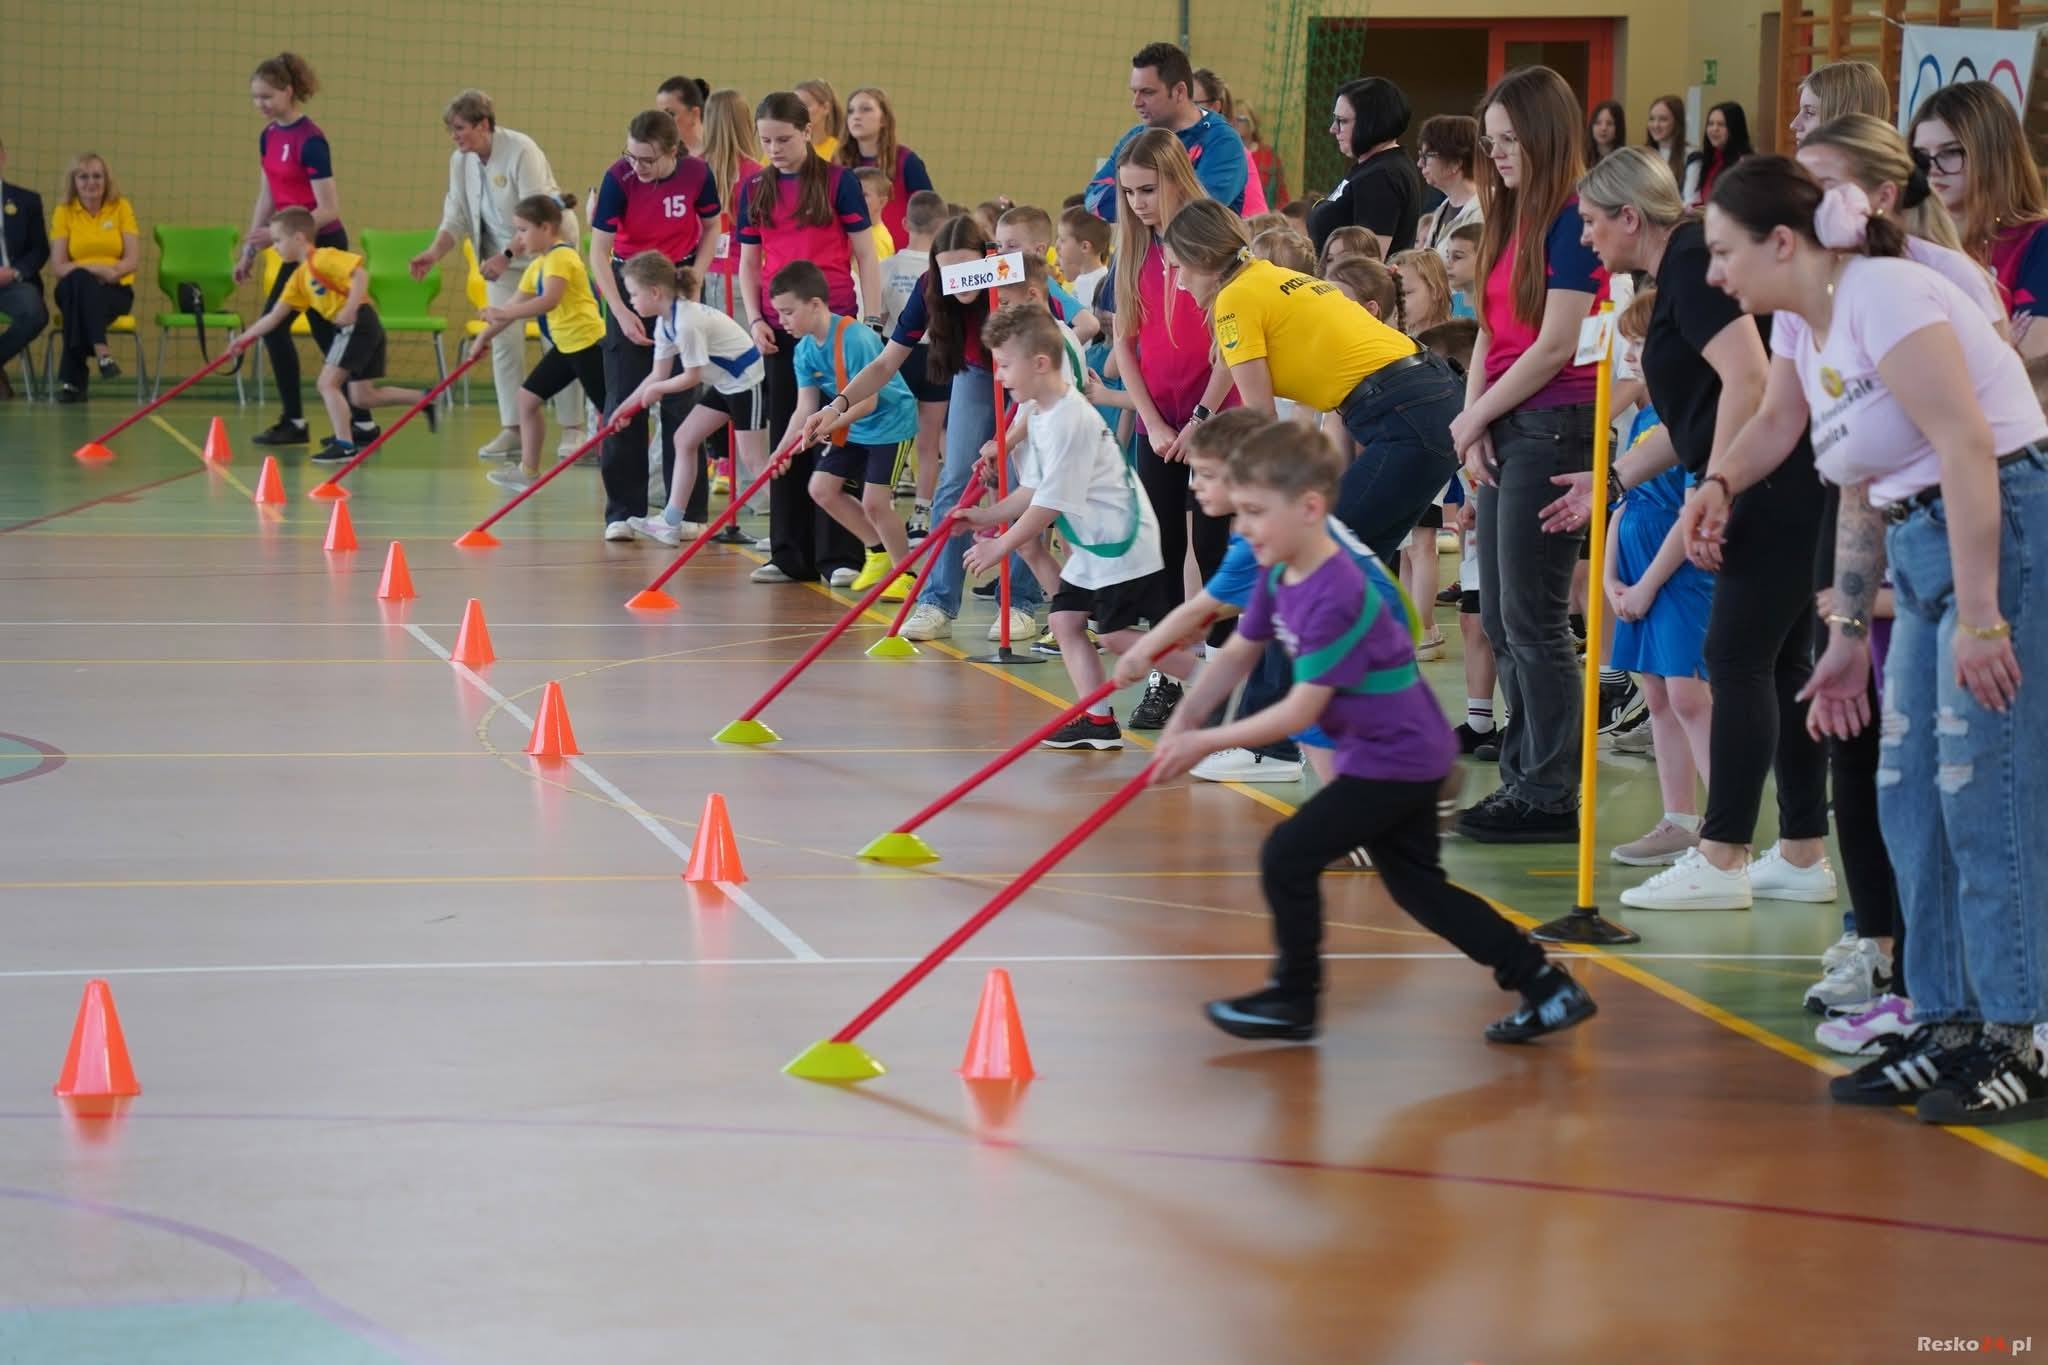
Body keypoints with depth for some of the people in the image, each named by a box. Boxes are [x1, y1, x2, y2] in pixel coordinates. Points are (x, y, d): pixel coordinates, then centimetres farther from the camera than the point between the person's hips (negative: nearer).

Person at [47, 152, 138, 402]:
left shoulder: (121, 208, 7)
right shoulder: (63, 213, 5)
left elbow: (133, 259, -1)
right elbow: (57, 266, -4)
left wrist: (111, 271, -22)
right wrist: (95, 270, -21)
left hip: (115, 290, 0)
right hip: (75, 289, 0)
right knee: (79, 279, -38)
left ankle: (72, 376, -41)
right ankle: (101, 352, -52)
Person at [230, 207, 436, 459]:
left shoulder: (323, 258, -9)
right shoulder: (299, 277, 17)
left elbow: (360, 273, -19)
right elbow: (275, 316, 19)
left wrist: (351, 308, -28)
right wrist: (244, 339, 16)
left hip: (357, 323, -10)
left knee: (327, 382, -10)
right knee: (362, 396, 12)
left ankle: (344, 445, -12)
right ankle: (424, 400, 17)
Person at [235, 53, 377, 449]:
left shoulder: (309, 140, -18)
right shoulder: (269, 136, 8)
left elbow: (329, 210, -20)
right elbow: (267, 197, 16)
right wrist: (249, 250, 14)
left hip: (322, 246, -8)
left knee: (274, 324, -8)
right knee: (328, 334, 8)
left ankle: (294, 422, 1)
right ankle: (361, 422, 11)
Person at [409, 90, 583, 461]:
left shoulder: (521, 151, -24)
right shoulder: (461, 160, -3)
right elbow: (457, 216, 0)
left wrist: (505, 257, -32)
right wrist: (435, 252, -16)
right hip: (501, 254, 6)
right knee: (504, 338, -1)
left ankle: (572, 429, 0)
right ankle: (512, 428, 4)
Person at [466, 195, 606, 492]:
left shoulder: (560, 257, -17)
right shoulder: (537, 264, 13)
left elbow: (550, 300, -31)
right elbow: (516, 304, 17)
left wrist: (506, 313, -35)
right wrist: (487, 334, 13)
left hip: (588, 341, -10)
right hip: (565, 345, 10)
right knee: (527, 397, 11)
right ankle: (529, 469, 18)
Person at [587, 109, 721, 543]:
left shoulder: (697, 174, -15)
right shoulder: (618, 178, -20)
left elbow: (711, 229, 3)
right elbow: (598, 251, -17)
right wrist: (621, 312, -24)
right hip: (628, 283, -1)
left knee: (681, 400, 2)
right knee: (625, 400, -2)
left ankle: (686, 510, 9)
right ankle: (623, 511, 4)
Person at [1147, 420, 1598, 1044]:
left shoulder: (1336, 598, -29)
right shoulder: (1278, 575, -1)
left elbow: (1300, 711, -28)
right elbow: (1237, 654, 8)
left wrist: (1205, 742, -24)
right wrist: (1184, 721, -6)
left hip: (1394, 759, -10)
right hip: (1408, 754, 10)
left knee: (1288, 856, -7)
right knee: (1416, 886, 15)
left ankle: (1293, 1000, 9)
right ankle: (1546, 986, 18)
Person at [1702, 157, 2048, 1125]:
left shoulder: (1881, 298, -15)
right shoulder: (1799, 326, 13)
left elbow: (1968, 447, -22)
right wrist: (1849, 633, 18)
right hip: (1924, 556, 10)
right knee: (1910, 796, 9)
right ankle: (1947, 1028, 16)